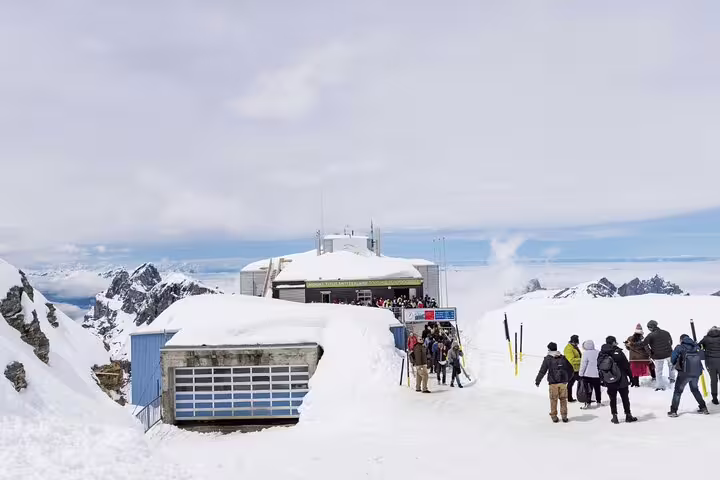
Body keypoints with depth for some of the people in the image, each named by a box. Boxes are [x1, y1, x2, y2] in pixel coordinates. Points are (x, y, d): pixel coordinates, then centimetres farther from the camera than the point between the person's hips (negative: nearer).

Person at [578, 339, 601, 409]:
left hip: (588, 375, -5)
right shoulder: (598, 353, 2)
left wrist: (581, 374, -3)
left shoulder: (586, 353, -13)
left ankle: (588, 403, -2)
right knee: (597, 389, 16)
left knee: (588, 389, 1)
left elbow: (583, 364, -11)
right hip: (597, 375, 5)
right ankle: (599, 402, 26)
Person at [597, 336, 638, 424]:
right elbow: (626, 365, -10)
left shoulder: (601, 354, 1)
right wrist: (630, 376, 1)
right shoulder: (617, 352, -14)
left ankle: (614, 416, 9)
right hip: (621, 381, -3)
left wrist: (602, 379, 16)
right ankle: (628, 415, 15)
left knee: (612, 399, 12)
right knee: (625, 398, 9)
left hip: (609, 382, 3)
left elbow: (599, 368, 7)